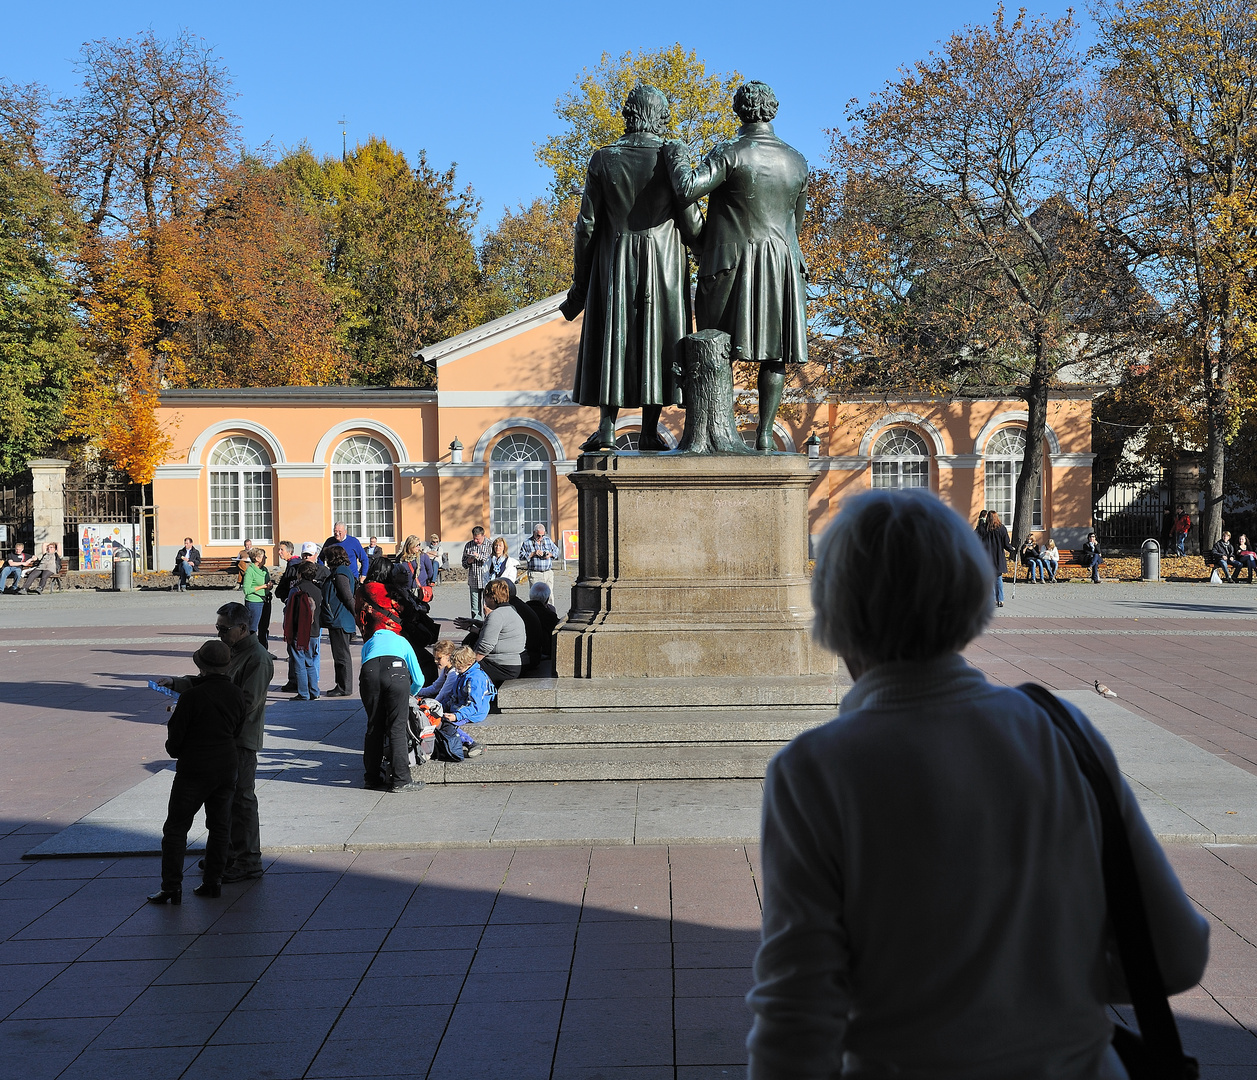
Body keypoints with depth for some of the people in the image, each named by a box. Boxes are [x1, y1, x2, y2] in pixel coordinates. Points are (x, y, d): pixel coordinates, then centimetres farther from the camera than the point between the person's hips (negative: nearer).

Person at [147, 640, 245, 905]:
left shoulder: (191, 696, -17)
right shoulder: (237, 694, -1)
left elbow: (175, 737, -11)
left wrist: (175, 751, 11)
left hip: (194, 770, -5)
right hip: (227, 768, 5)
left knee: (176, 828, 3)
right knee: (220, 826, 14)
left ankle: (171, 887, 0)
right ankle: (213, 881, 17)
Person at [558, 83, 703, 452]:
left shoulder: (602, 160, 0)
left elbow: (587, 225, -1)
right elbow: (690, 222, -6)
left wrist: (579, 280, 6)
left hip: (613, 261, 1)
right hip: (663, 262, -1)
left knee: (612, 338, 6)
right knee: (656, 338, 3)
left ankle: (607, 426, -1)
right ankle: (649, 432, 3)